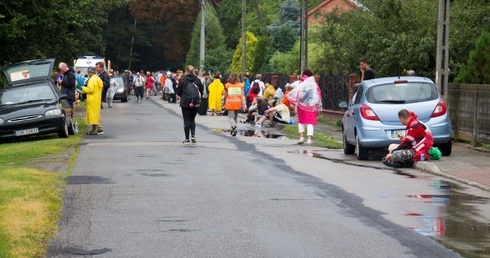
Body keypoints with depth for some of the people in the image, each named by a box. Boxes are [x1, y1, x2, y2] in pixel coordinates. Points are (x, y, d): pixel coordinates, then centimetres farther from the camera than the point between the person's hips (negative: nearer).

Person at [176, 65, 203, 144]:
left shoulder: (182, 80, -8)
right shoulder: (197, 80, -1)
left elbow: (178, 92, -3)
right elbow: (201, 91, 3)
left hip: (185, 103, -2)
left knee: (186, 120, 4)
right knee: (192, 119, 17)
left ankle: (187, 139, 5)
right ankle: (193, 135, 1)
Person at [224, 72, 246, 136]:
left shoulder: (227, 85, -2)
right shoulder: (240, 85, 0)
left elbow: (225, 96, 5)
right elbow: (242, 95, -5)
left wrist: (224, 103, 19)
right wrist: (244, 104, -7)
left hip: (230, 103, -2)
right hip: (238, 103, 2)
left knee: (231, 117, -4)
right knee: (235, 117, 18)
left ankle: (233, 126, -33)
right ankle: (233, 130, 25)